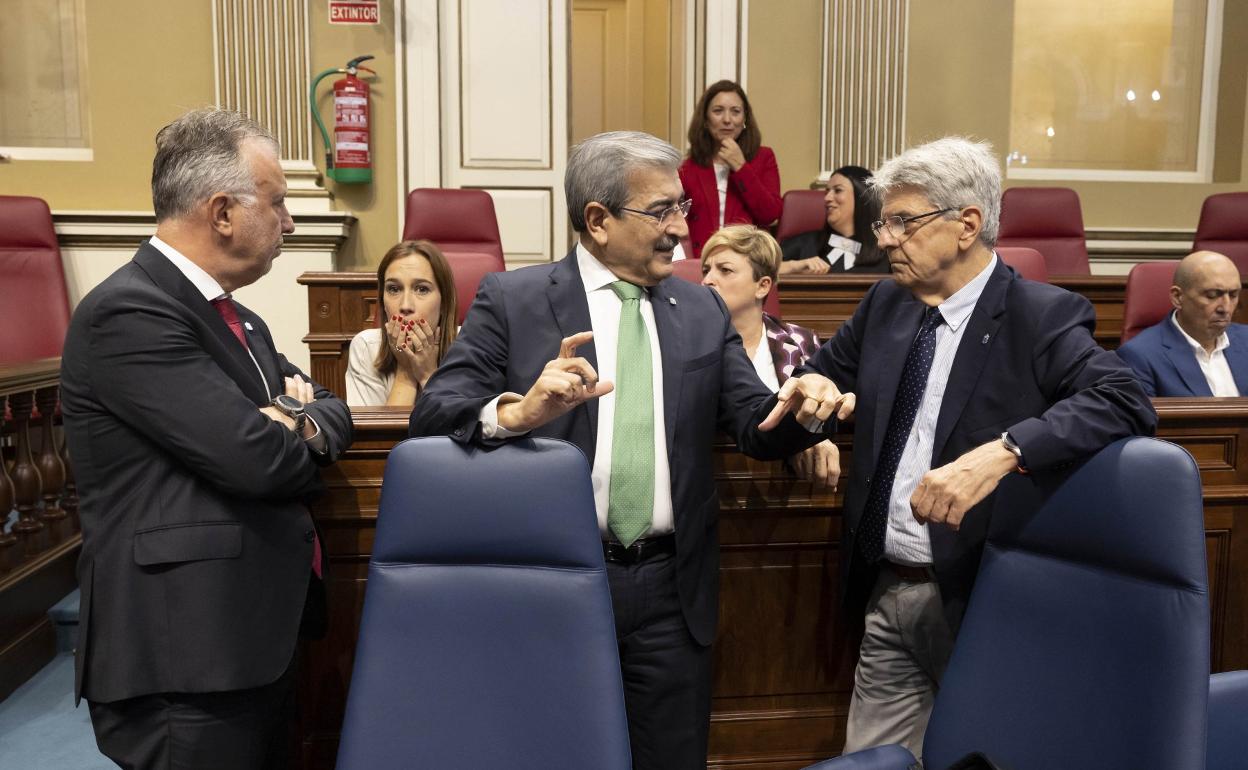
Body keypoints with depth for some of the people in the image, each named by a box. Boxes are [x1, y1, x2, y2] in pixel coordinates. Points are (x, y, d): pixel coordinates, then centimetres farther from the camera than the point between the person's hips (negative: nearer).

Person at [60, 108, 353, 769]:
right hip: (185, 660, -9)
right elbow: (258, 459, -25)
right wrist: (300, 438, -2)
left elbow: (333, 410, 12)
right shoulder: (127, 312, -18)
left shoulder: (233, 318, 13)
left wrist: (302, 422, -11)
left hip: (257, 637, 9)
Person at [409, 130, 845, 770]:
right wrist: (516, 412, -31)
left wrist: (800, 408, -18)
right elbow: (432, 416, -10)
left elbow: (757, 428, 5)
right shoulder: (510, 300, -2)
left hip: (671, 595, 3)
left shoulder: (704, 312, 8)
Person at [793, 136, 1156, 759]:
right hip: (885, 592, 6)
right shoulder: (884, 303, 6)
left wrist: (1003, 451, -39)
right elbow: (825, 373, 19)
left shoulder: (1042, 316, -12)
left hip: (982, 597, -5)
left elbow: (1127, 403, -25)